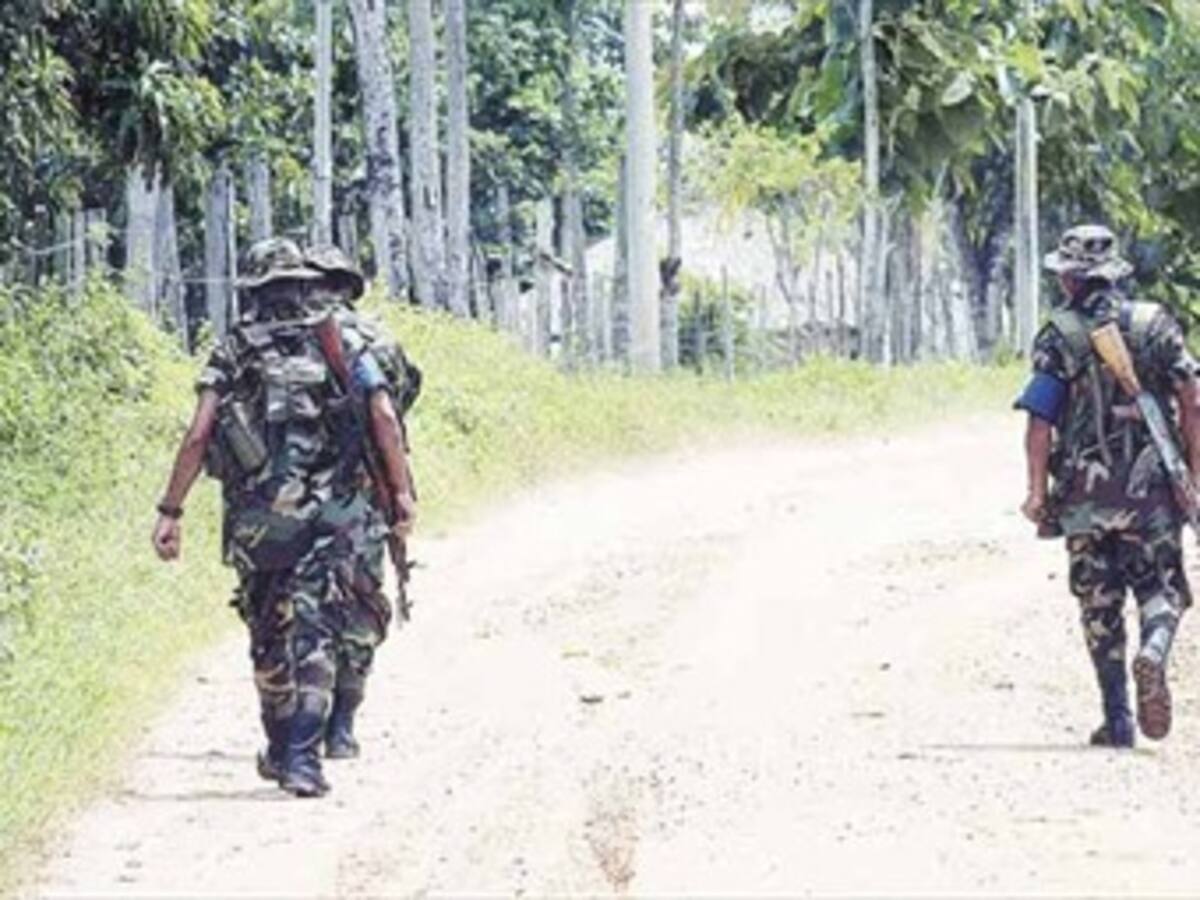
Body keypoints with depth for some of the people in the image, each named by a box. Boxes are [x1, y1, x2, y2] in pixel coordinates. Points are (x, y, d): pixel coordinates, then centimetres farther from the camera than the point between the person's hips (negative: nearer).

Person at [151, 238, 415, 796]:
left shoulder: (233, 352, 3)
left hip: (254, 520, 1)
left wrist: (170, 511, -1)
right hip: (328, 517, -1)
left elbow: (198, 436, -3)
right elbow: (384, 419, -3)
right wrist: (401, 492, 5)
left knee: (268, 637, 18)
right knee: (313, 637, -3)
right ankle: (302, 758, -16)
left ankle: (281, 749, 31)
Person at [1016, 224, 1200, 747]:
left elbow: (1040, 422, -10)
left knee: (1100, 607, 9)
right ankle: (1154, 651, -23)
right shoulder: (1157, 325, 2)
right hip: (1152, 488, 1)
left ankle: (1117, 721, 6)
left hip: (1084, 493, -1)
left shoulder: (1059, 337, -4)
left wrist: (1038, 493, -5)